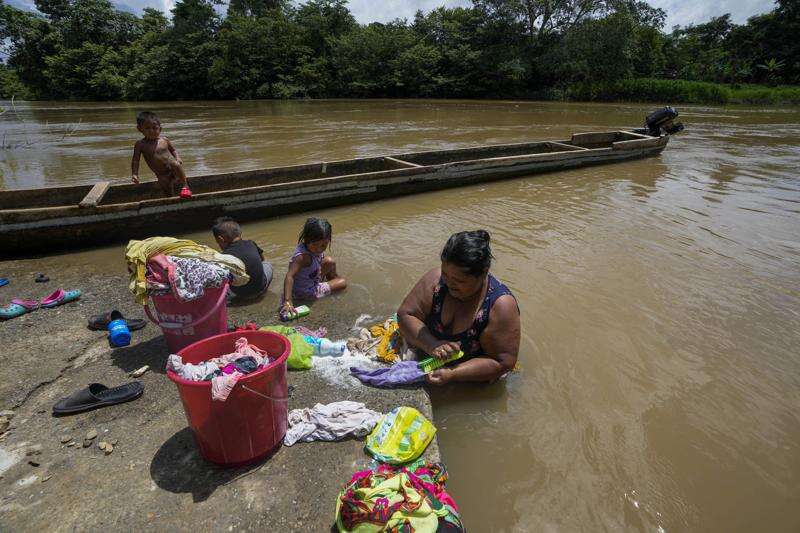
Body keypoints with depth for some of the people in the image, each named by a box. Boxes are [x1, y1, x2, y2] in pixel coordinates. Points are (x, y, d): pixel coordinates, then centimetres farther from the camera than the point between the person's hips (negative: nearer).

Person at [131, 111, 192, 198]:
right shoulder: (140, 144, -2)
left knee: (175, 164, -35)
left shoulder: (164, 140, 2)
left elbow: (173, 150, 17)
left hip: (173, 169, -1)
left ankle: (185, 186, -24)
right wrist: (134, 174, -8)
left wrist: (178, 158, -4)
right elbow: (135, 160, 1)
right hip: (162, 175, 1)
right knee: (168, 193, -7)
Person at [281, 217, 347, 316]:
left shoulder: (313, 248, -14)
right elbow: (289, 276, -45)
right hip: (306, 292, -8)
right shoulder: (303, 257, -37)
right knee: (343, 283, -4)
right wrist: (287, 301, -52)